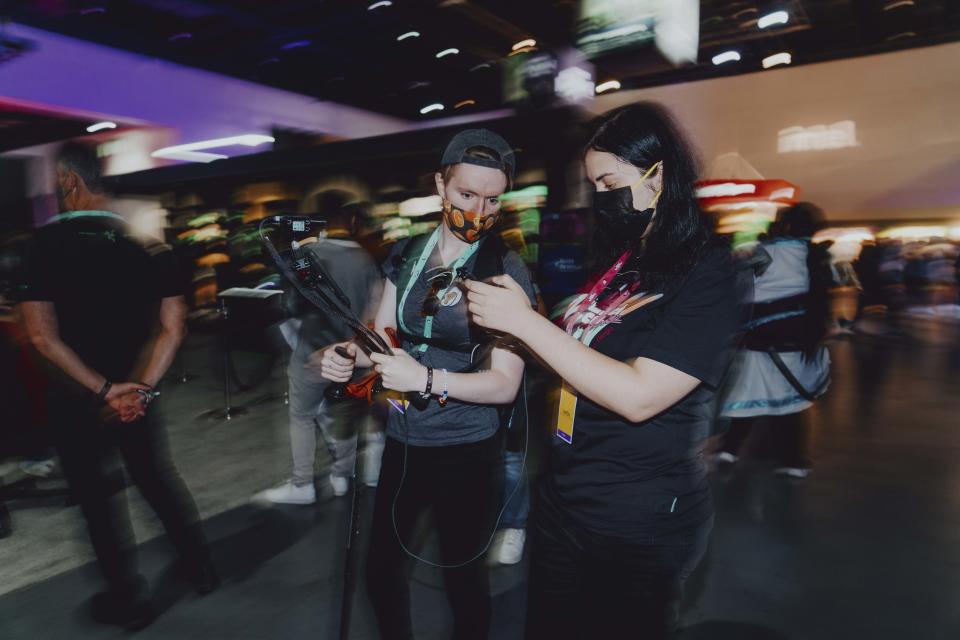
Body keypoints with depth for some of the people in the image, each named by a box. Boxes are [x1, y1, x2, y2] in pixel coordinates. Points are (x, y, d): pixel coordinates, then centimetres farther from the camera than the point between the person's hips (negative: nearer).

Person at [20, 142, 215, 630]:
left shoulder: (46, 243, -14)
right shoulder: (146, 239, -4)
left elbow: (41, 334, -19)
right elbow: (173, 325, -7)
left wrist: (102, 388, -16)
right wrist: (141, 387, -9)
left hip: (75, 395, -3)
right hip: (134, 386, 4)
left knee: (98, 493, 11)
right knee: (158, 474, 19)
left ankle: (129, 599, 24)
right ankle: (199, 566, 30)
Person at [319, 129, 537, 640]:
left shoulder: (506, 271, -14)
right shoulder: (406, 257, 1)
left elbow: (505, 384, -17)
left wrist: (426, 379, -30)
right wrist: (348, 356, -15)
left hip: (466, 450, -5)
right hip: (402, 441, 5)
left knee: (461, 573, 15)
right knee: (381, 566, 20)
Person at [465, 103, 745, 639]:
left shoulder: (709, 274, -16)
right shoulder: (617, 257, 6)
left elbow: (638, 395, -25)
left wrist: (525, 320, -23)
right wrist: (499, 313, -2)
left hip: (638, 524, -7)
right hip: (565, 495, 7)